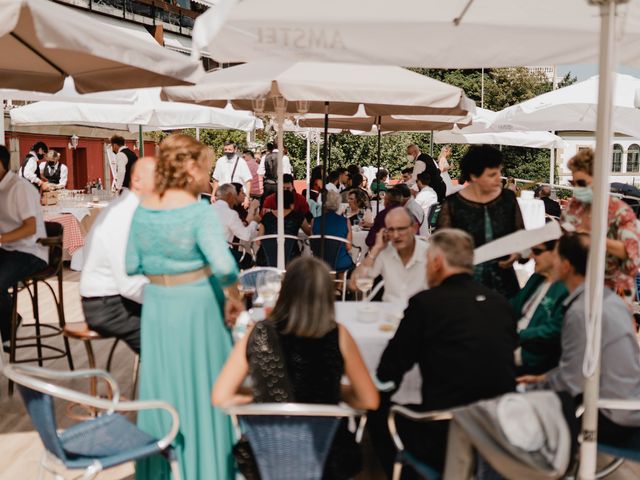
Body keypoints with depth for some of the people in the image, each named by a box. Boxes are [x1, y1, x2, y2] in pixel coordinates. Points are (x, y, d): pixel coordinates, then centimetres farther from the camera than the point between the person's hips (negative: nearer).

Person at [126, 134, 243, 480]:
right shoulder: (199, 211, -17)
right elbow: (223, 265, -28)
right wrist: (234, 297, -12)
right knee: (200, 388, 9)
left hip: (156, 305, 6)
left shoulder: (141, 210, 0)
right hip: (197, 305, -5)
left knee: (161, 385, 18)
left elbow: (132, 265, 5)